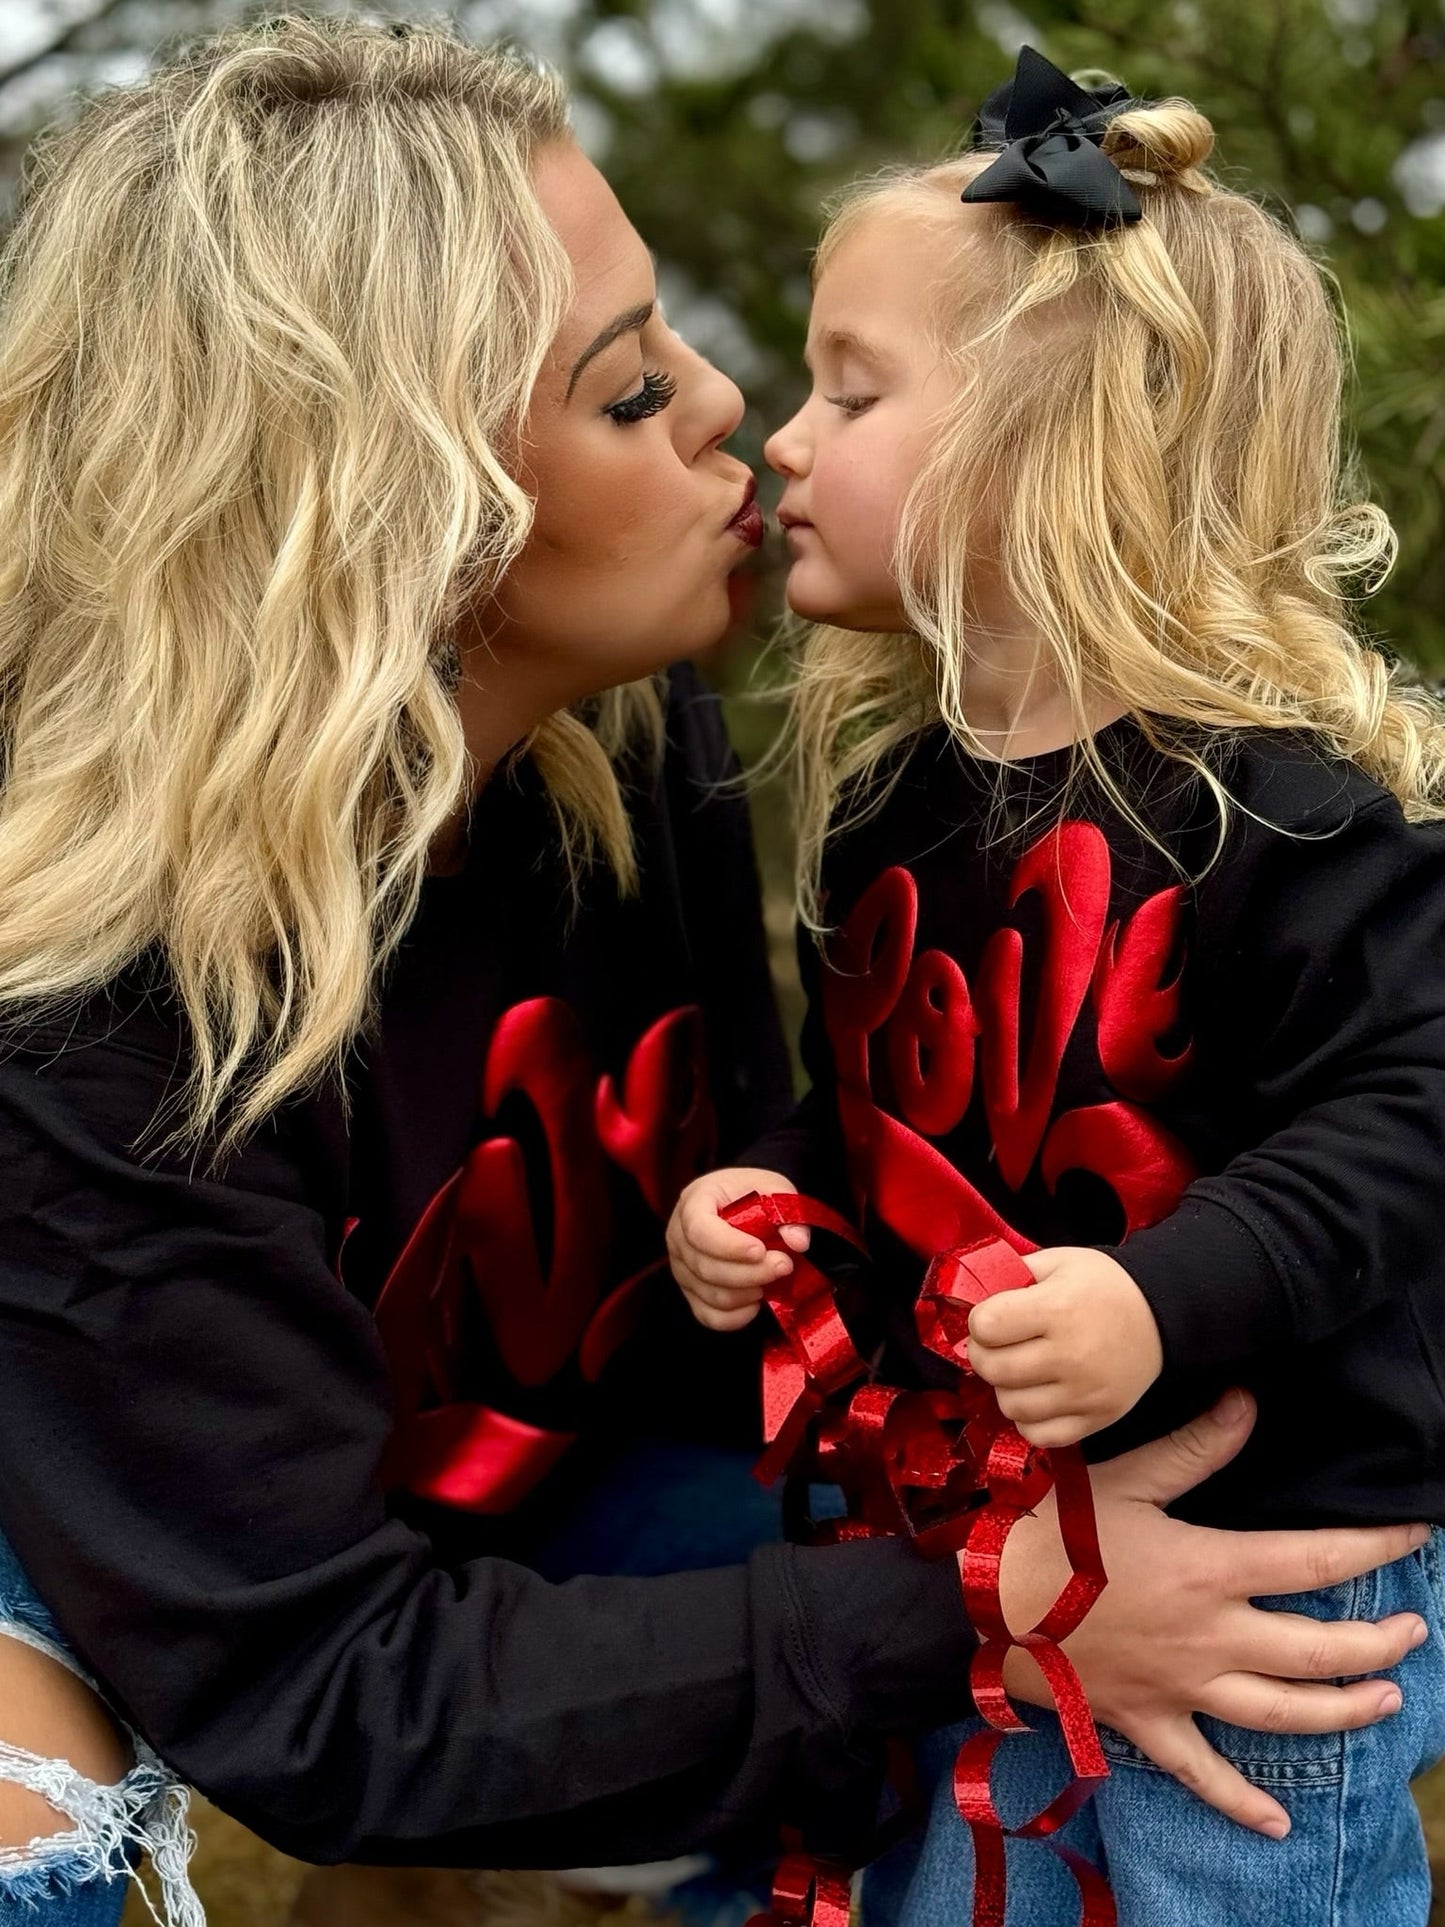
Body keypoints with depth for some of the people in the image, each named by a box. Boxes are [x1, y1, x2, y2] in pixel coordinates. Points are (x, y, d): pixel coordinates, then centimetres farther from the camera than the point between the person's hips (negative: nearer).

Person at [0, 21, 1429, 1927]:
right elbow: (320, 1693, -32)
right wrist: (959, 1622, -33)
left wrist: (995, 1539, -20)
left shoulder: (634, 744, -16)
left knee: (890, 1770, -10)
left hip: (515, 1500, 5)